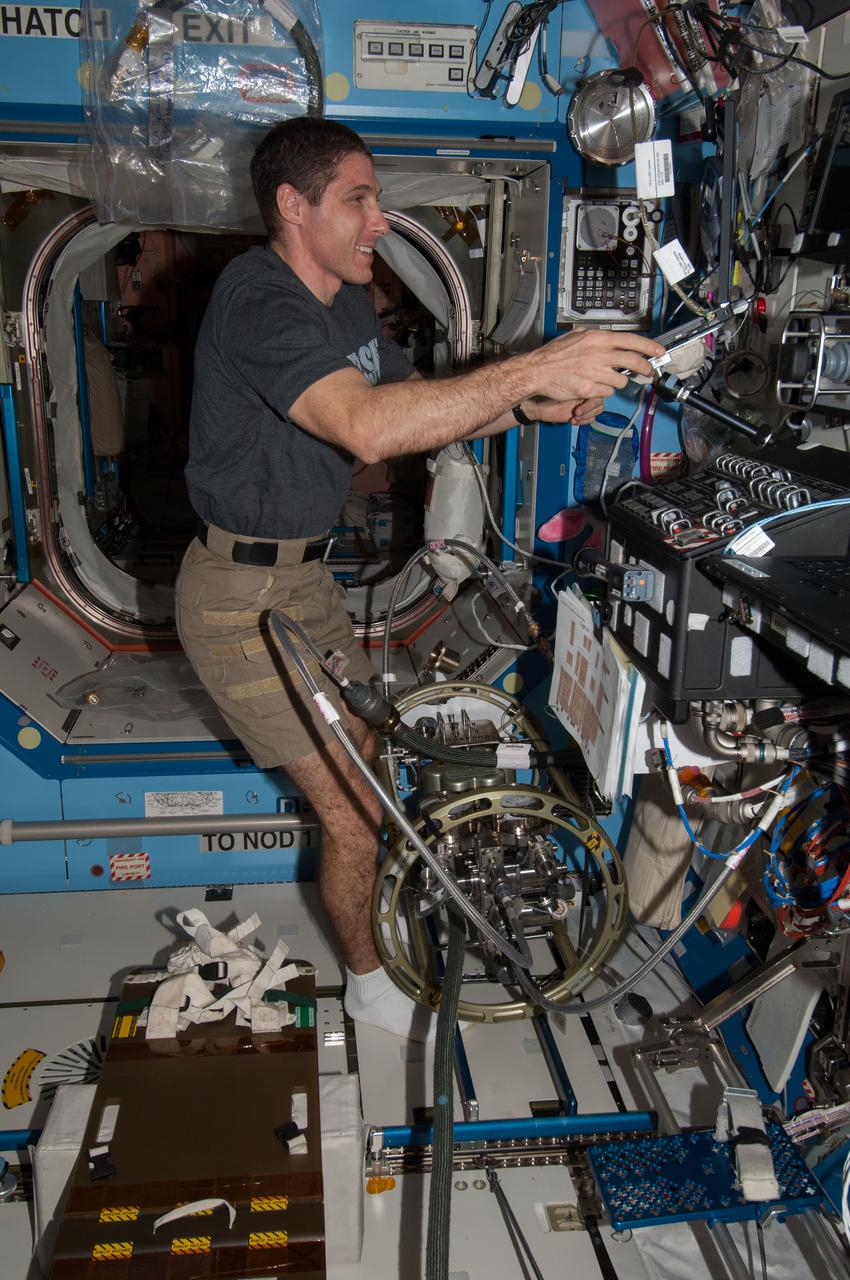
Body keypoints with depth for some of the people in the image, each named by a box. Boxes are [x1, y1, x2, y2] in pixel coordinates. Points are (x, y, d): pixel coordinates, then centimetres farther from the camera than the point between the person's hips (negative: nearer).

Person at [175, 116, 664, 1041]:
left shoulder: (345, 302, 8)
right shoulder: (258, 298, -24)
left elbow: (421, 408, 13)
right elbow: (368, 428, -41)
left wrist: (530, 405, -6)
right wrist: (535, 365, -41)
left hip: (303, 575, 9)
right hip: (241, 596, -9)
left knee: (368, 763, 19)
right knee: (355, 812, -3)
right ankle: (369, 982, 21)